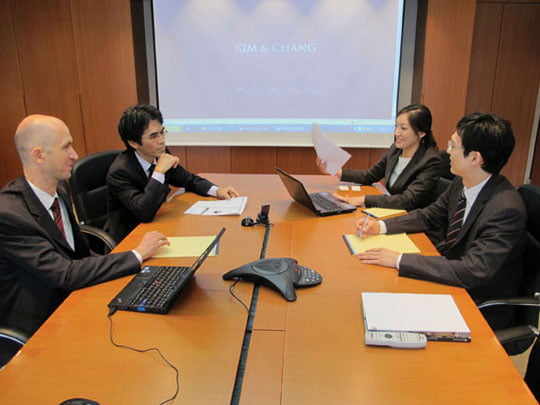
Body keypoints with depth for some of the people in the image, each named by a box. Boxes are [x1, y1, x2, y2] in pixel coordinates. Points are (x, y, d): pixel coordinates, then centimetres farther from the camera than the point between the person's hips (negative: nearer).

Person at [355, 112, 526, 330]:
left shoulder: (506, 210, -29)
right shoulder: (461, 183, -5)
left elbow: (472, 272, -34)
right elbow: (430, 216, 9)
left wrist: (399, 260, -35)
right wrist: (381, 226, -4)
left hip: (482, 310, -7)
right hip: (450, 278, 7)